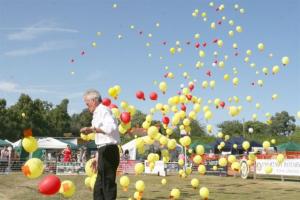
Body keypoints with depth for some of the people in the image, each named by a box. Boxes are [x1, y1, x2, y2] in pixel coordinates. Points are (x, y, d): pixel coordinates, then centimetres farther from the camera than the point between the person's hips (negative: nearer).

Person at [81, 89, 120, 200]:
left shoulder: (103, 110, -8)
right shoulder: (99, 113, 20)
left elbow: (111, 128, -27)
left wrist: (92, 129, -22)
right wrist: (97, 157, 21)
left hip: (108, 152, -10)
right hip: (105, 152, 10)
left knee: (108, 186, -6)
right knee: (99, 188, 14)